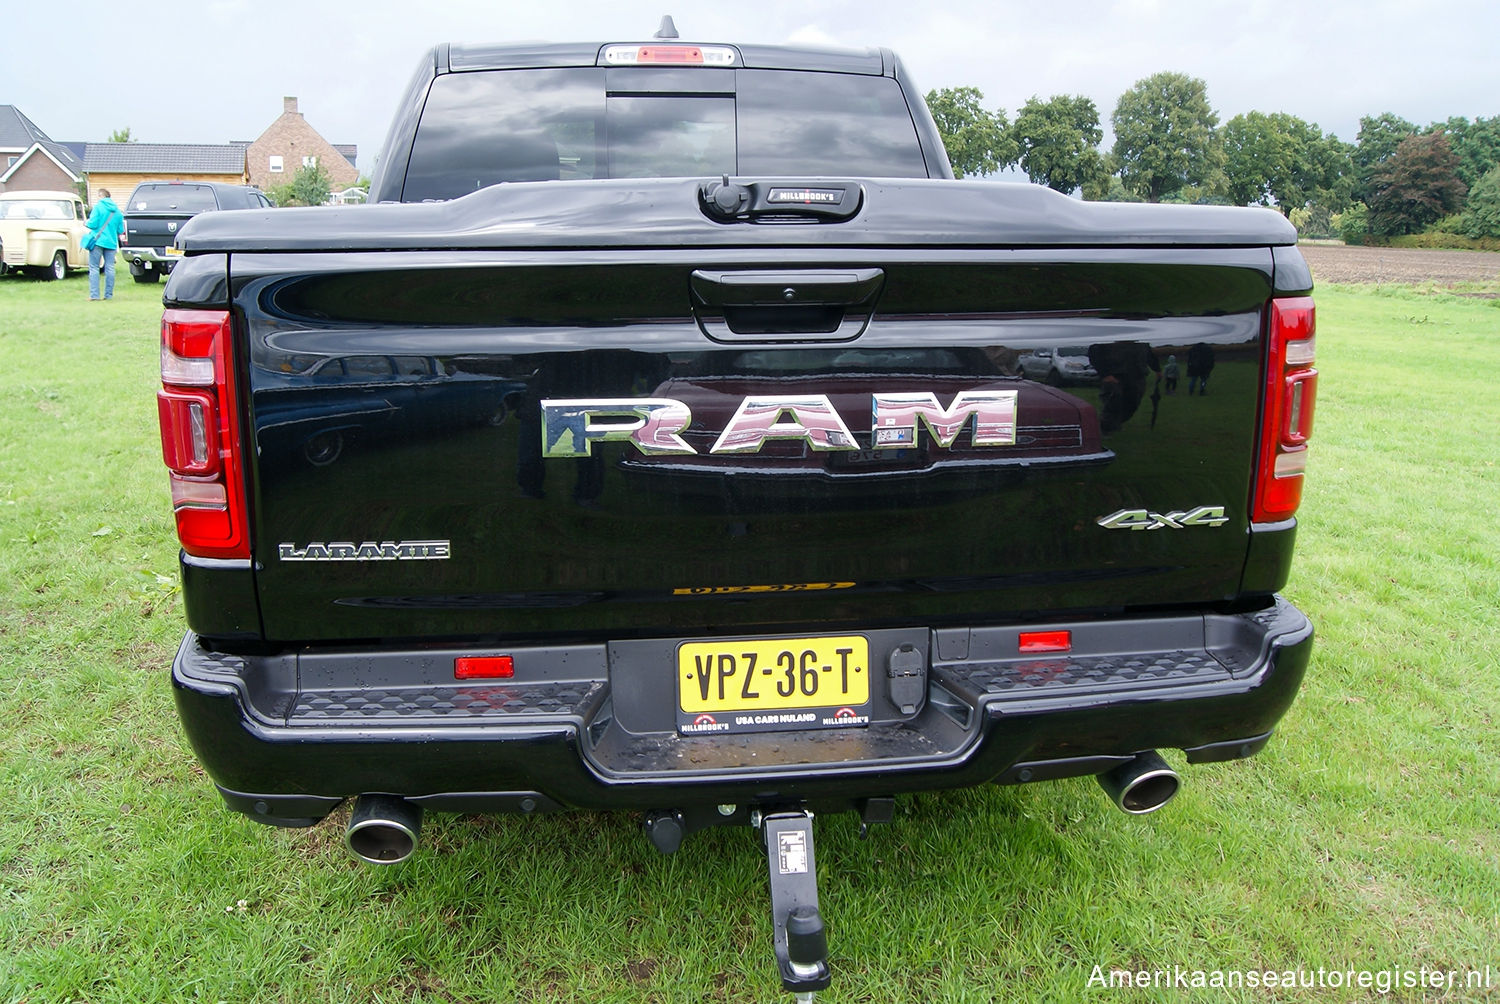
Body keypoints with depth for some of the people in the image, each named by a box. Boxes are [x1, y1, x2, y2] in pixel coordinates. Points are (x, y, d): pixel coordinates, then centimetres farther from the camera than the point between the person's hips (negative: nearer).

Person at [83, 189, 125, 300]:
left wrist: (86, 224, 10)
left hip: (98, 241, -4)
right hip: (111, 242, 4)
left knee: (94, 268, 0)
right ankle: (109, 294, 7)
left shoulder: (98, 207, -6)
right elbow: (120, 230, 11)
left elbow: (93, 224, -11)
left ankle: (94, 294, -6)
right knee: (110, 269, 5)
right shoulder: (117, 210, 10)